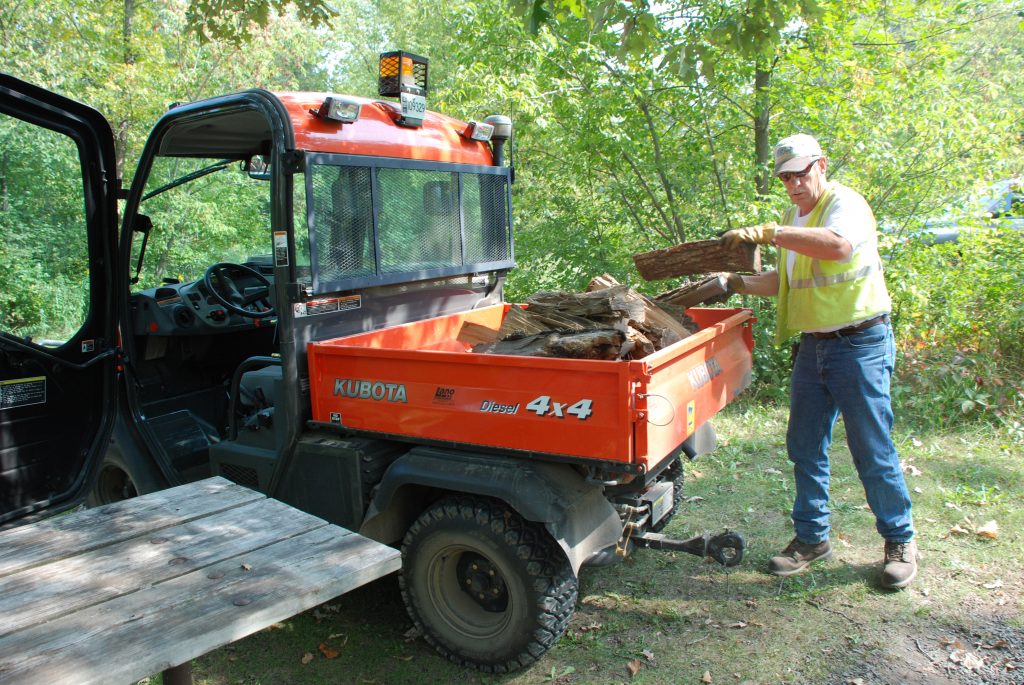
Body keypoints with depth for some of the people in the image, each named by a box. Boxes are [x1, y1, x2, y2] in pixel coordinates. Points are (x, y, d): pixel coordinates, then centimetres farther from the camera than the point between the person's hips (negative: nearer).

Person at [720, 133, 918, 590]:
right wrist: (736, 283, 10)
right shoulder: (792, 216, 15)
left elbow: (837, 245, -35)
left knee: (872, 449, 0)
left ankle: (900, 541, 18)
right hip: (812, 344, 8)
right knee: (805, 447, 10)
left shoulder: (845, 203, -11)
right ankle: (811, 538, 23)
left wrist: (766, 233, -34)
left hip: (859, 343, -8)